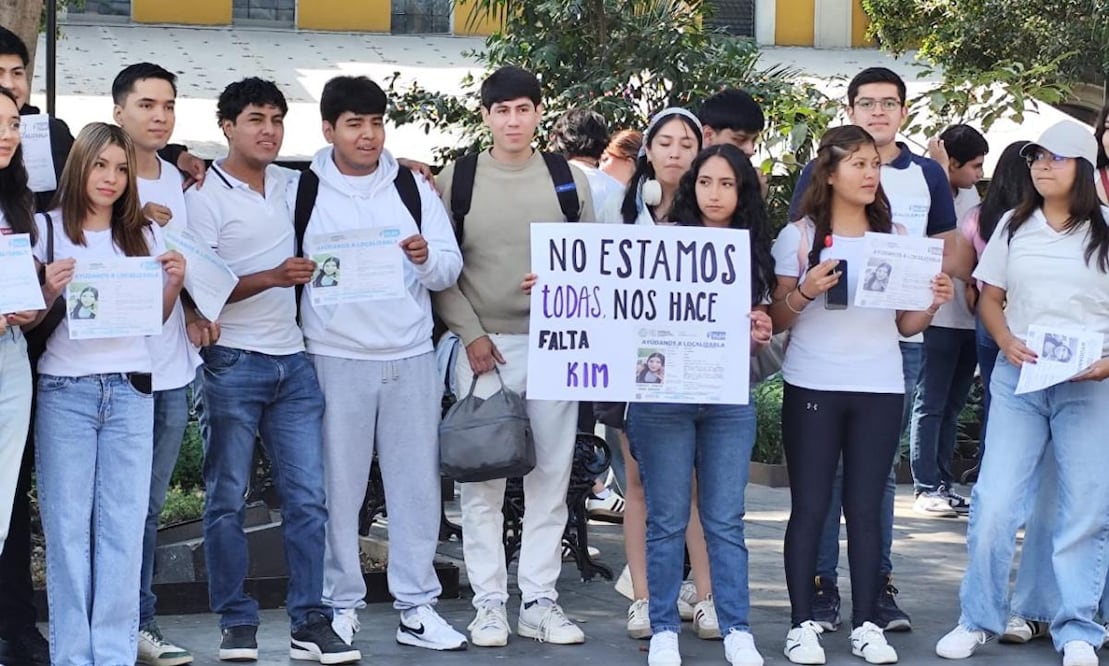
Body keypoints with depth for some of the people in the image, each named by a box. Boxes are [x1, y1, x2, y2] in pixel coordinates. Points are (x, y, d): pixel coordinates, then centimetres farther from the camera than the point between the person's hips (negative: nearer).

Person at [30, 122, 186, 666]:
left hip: (130, 391, 2)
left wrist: (174, 283, -3)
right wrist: (50, 289, -15)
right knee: (68, 525, -3)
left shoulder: (142, 236, 13)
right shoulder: (48, 230, 4)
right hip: (65, 390, -2)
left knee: (123, 524, 0)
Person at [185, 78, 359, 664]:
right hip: (233, 365, -5)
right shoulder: (204, 196, -4)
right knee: (227, 500, 1)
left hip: (292, 362, 5)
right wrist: (270, 278, -20)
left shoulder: (291, 186, 13)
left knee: (308, 497, 0)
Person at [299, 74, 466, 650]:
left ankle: (417, 608, 12)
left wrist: (426, 258, -13)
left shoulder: (413, 187, 9)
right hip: (336, 359, -2)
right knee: (338, 488, 2)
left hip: (411, 358, 3)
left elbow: (450, 270, 7)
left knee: (417, 484, 4)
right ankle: (341, 605, 13)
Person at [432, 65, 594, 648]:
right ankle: (489, 602, 8)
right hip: (483, 346, -1)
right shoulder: (456, 180, 2)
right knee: (482, 480, 1)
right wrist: (470, 333, -7)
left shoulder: (570, 180, 7)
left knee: (549, 477, 4)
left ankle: (539, 601, 12)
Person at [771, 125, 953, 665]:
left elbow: (906, 324, 12)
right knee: (810, 506, -1)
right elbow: (777, 320, 0)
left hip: (880, 388, 2)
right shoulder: (799, 236, 0)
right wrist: (804, 292, -18)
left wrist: (934, 303, -8)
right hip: (812, 387, -2)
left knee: (866, 507, 3)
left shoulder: (896, 236, 8)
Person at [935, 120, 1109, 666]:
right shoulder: (1014, 226, 9)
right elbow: (989, 298, 13)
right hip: (1018, 378, 2)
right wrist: (1007, 342, -7)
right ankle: (978, 620, 11)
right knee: (993, 504, -2)